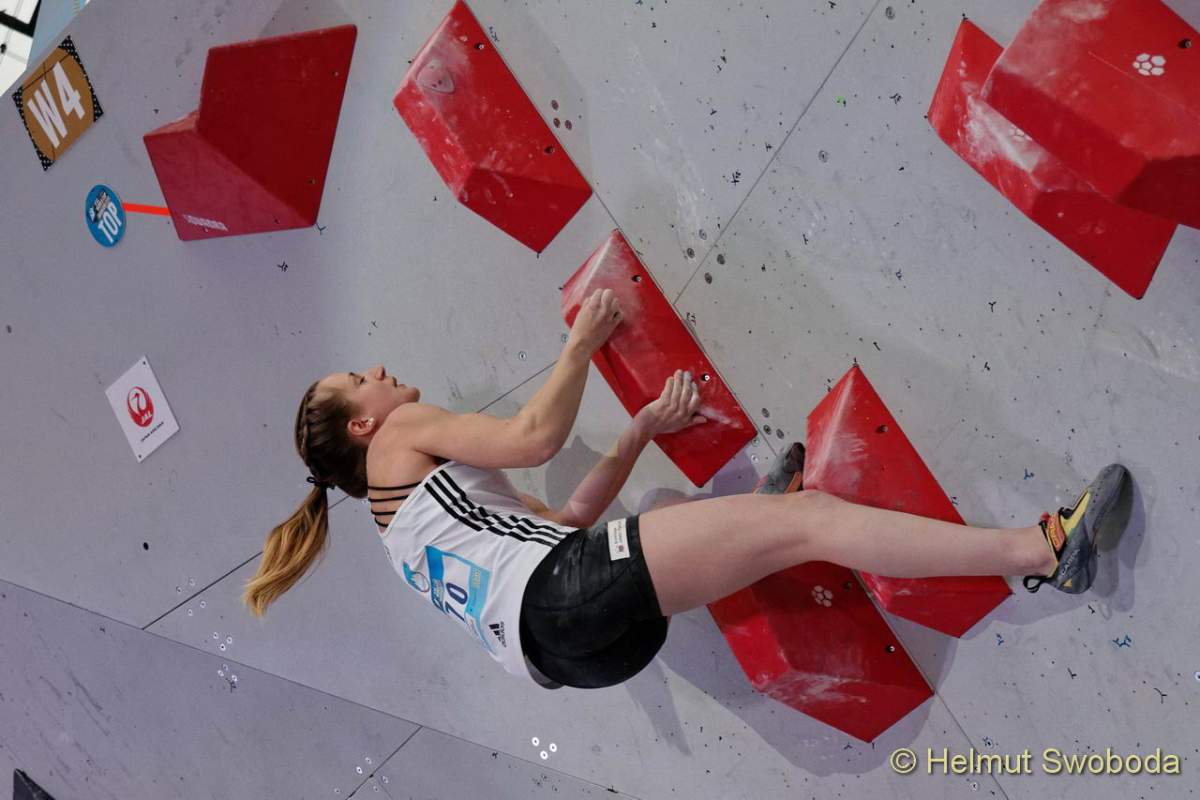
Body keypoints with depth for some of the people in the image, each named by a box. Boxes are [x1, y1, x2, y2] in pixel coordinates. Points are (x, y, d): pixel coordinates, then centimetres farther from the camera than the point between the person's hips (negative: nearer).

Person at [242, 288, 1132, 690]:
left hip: (558, 646, 9)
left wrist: (642, 429, 21)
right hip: (567, 592, -9)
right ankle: (1044, 548, -19)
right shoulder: (402, 434, 12)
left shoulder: (404, 530, 34)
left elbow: (565, 516, 26)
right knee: (807, 520, -16)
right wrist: (583, 342, 15)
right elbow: (535, 436, 2)